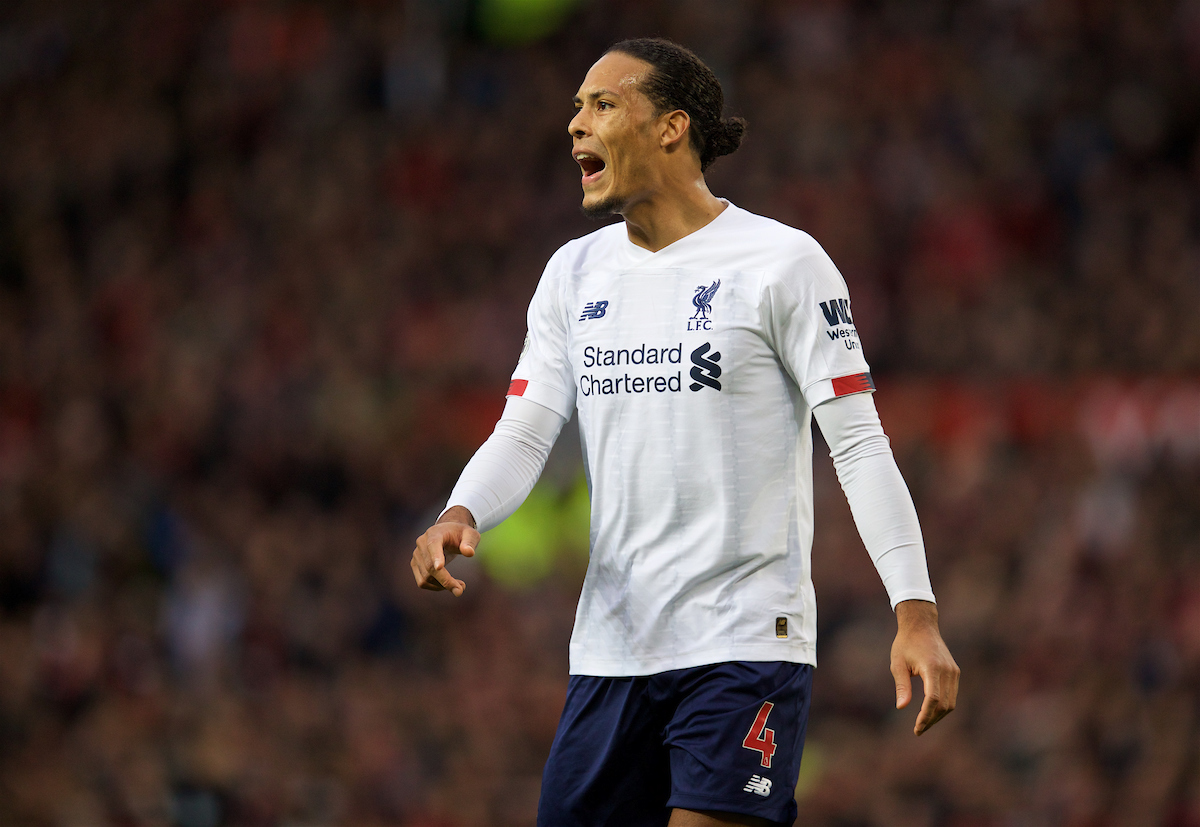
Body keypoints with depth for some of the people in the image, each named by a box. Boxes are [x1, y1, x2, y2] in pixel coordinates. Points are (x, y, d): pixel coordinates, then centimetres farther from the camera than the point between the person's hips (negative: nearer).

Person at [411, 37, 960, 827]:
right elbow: (523, 434, 9)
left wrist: (916, 613, -16)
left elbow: (859, 443, -8)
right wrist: (459, 517, -13)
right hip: (610, 650, 6)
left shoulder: (782, 262, -5)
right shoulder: (574, 273, 12)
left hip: (745, 644, -6)